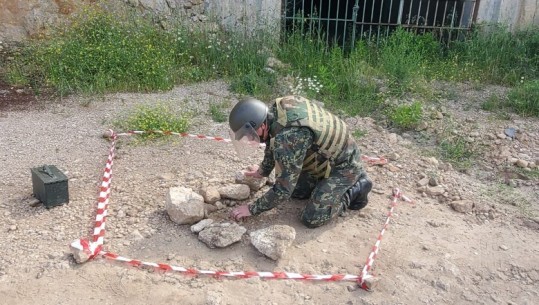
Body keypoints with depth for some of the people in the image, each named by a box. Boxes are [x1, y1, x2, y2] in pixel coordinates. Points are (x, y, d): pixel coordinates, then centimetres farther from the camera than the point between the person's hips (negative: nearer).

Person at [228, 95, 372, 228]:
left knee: (311, 219, -8)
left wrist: (252, 209, -15)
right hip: (325, 155, 9)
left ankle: (356, 189, 7)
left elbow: (283, 189, -29)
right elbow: (272, 142, 11)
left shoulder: (288, 137, -37)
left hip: (344, 164, -8)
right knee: (296, 192, 16)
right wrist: (263, 170, 24)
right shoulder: (279, 106, -11)